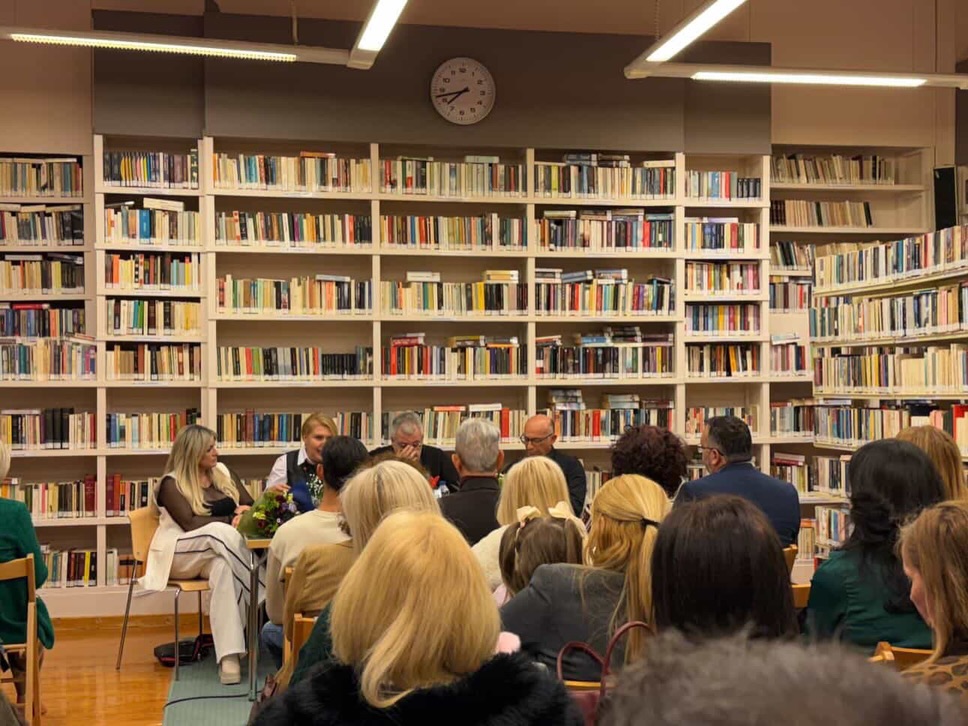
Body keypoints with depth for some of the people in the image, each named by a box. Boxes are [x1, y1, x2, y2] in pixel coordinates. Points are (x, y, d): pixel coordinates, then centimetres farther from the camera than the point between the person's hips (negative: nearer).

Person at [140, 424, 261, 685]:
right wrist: (231, 521, -15)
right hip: (181, 554, -4)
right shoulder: (171, 483, 0)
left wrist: (245, 511, -7)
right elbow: (190, 523, -12)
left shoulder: (222, 472, 16)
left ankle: (228, 656, -42)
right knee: (222, 533, -37)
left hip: (216, 553, 4)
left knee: (223, 567, -36)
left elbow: (251, 505, 17)